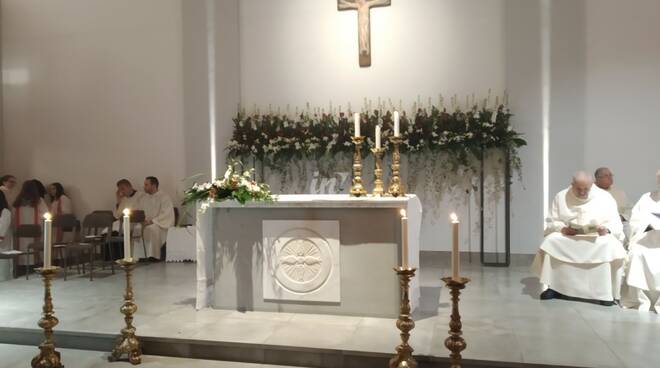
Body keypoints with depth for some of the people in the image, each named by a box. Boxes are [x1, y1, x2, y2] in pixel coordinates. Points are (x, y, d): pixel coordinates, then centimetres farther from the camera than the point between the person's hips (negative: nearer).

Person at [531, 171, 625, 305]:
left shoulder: (605, 197, 0)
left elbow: (615, 224, -3)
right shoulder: (561, 197, 3)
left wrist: (606, 229, -27)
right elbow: (552, 222, 3)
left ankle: (606, 292, -25)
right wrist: (562, 228, -20)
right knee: (550, 241, -28)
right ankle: (554, 287, -21)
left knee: (611, 246, -34)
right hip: (566, 236, 1)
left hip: (598, 237, -1)